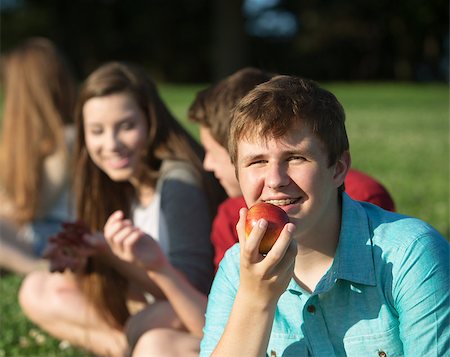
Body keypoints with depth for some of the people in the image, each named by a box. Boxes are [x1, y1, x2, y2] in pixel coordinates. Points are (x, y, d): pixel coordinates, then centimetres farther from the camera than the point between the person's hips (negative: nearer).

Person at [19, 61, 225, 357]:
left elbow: (191, 290, -23)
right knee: (37, 291, 3)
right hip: (142, 310, 8)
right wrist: (87, 261, -18)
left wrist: (112, 255, -29)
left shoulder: (179, 182, -21)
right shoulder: (123, 185, 1)